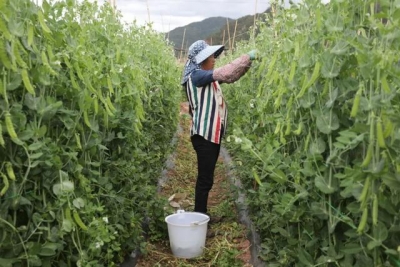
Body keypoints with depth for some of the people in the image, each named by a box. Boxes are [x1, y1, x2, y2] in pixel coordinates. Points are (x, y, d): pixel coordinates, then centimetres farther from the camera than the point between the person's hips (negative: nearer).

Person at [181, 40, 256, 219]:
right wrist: (246, 57, -13)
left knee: (206, 178, 16)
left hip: (213, 133, 10)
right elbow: (225, 72, -23)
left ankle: (202, 215, 27)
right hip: (204, 134, -10)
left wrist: (248, 63, 2)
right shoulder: (196, 76, -14)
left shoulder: (209, 77, 14)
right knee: (205, 179, -4)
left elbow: (231, 77, 16)